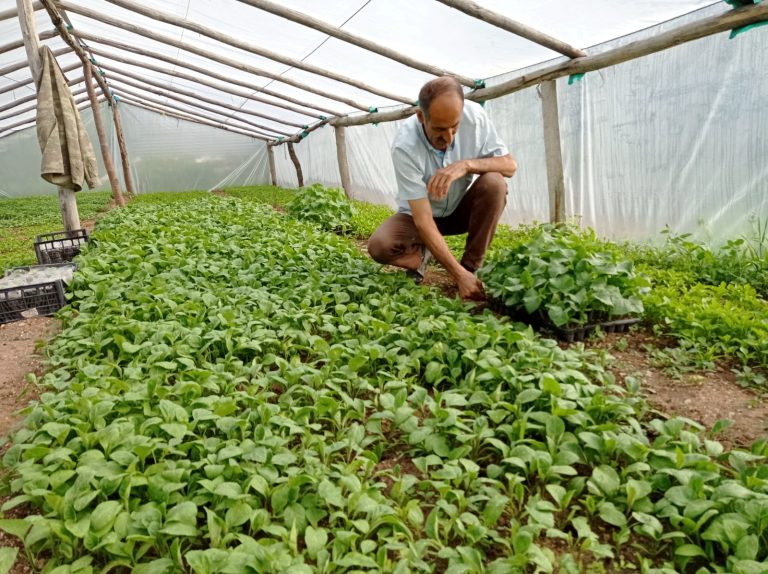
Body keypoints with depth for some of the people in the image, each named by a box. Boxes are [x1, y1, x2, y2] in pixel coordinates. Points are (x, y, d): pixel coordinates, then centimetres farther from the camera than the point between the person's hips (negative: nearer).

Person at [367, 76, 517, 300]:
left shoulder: (474, 114, -22)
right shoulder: (405, 147, -31)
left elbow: (510, 165, -17)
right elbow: (424, 221, -33)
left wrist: (466, 164, -37)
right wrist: (459, 275, -39)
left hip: (461, 207, 3)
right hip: (420, 214, -2)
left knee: (494, 183, -29)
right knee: (379, 246, -30)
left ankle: (471, 267, -13)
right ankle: (421, 256, 5)